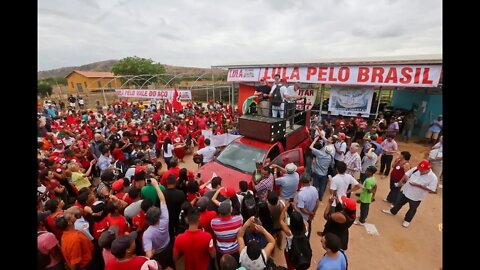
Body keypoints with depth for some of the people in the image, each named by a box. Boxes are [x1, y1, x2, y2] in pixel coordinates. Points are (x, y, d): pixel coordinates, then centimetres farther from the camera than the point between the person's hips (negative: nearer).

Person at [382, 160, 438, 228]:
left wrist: (418, 185, -28)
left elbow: (432, 189, -22)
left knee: (412, 209, 19)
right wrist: (401, 182, -11)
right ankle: (392, 211, 46)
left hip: (416, 197, -4)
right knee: (399, 203, 23)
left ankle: (407, 220, 40)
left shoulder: (433, 177, -22)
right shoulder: (415, 169, -11)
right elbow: (406, 175, 2)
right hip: (405, 191, 4)